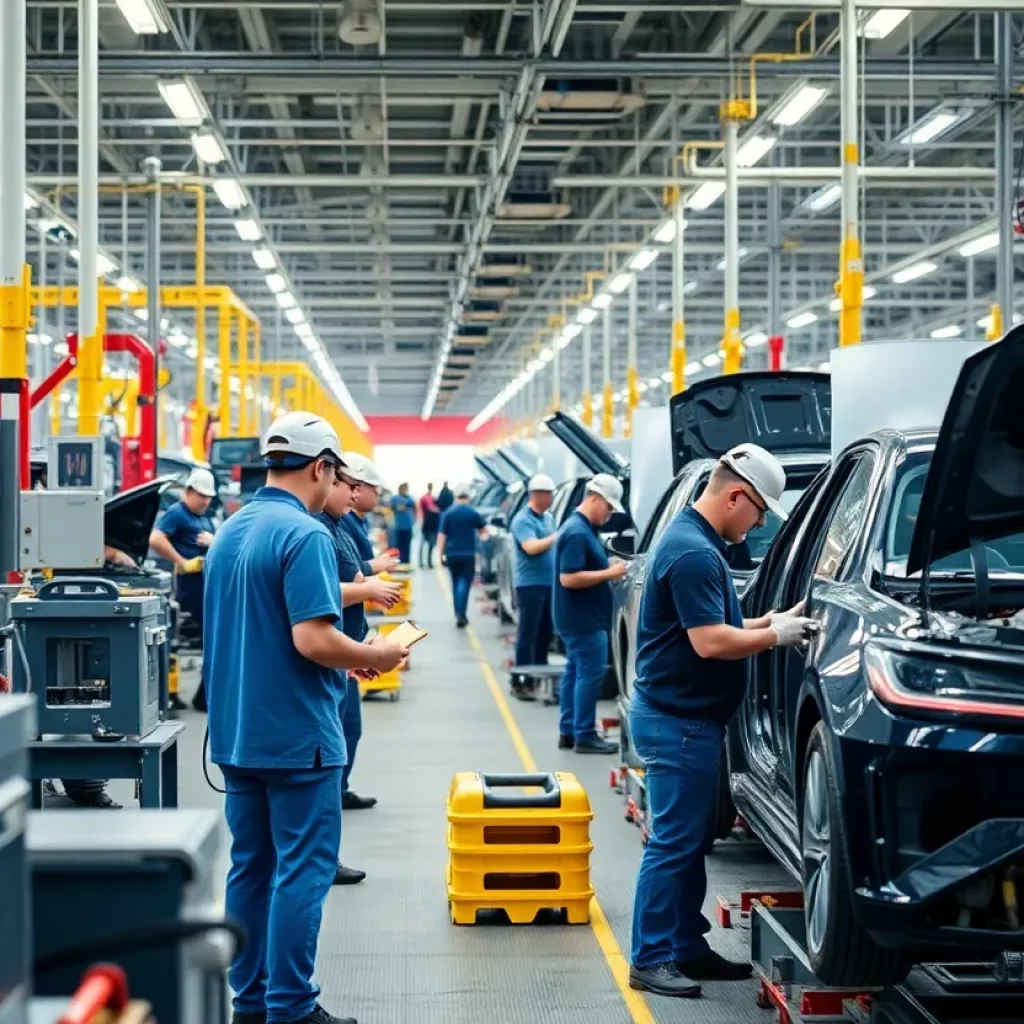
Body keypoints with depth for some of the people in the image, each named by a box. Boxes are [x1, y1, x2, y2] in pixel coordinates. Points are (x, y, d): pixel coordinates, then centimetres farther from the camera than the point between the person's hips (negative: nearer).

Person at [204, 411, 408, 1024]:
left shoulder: (230, 532, 11)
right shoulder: (304, 534, -16)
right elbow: (313, 639, -25)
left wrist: (349, 657, 17)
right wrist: (374, 656, -7)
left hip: (236, 733, 8)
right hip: (296, 736, -8)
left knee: (251, 867, 13)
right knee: (302, 872, -2)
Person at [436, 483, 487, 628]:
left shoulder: (448, 514, -3)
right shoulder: (473, 513, -3)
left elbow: (442, 535, -5)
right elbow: (483, 530, 11)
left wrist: (440, 554, 0)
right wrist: (479, 532, 33)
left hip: (452, 554, 2)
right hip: (468, 554, -2)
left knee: (456, 583, 15)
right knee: (465, 582, -3)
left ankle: (459, 614, 19)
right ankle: (461, 613, -20)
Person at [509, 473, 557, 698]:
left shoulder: (548, 518, 15)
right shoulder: (522, 520, -11)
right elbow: (532, 547, -24)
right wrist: (557, 536, -20)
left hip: (550, 583, 8)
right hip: (530, 584, -8)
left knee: (545, 633, 11)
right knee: (528, 634, -6)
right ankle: (520, 681, -3)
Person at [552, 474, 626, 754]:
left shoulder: (582, 528, 13)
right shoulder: (577, 532, -20)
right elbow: (568, 578, -25)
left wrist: (609, 570, 8)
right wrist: (609, 574, -21)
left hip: (580, 617, 11)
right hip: (583, 619, -11)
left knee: (575, 671, 13)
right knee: (590, 673, -6)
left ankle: (568, 731, 18)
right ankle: (584, 736, -2)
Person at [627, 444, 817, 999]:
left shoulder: (696, 541, 13)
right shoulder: (693, 551, -20)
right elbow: (711, 642, -24)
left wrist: (767, 621, 6)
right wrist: (776, 635, -12)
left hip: (687, 718, 11)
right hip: (677, 720, -11)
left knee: (689, 839, 15)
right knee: (673, 842, -4)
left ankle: (687, 947, 23)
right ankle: (651, 959, 2)